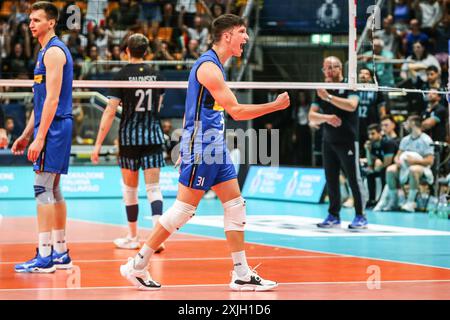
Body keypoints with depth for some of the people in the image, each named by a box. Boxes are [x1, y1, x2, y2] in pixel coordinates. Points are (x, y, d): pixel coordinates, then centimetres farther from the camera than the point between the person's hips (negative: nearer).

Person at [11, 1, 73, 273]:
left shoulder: (54, 51, -12)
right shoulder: (47, 51, 20)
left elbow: (52, 99, -19)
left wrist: (40, 137, -22)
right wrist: (26, 135, 23)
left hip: (53, 128, -10)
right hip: (54, 127, 10)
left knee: (43, 189, -10)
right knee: (53, 190, 12)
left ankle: (44, 257, -11)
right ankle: (60, 253, 16)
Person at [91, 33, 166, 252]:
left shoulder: (122, 76, -7)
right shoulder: (155, 75, 5)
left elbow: (110, 112, -10)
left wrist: (98, 144, -8)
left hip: (129, 137, -2)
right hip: (154, 136, 2)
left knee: (130, 189, 11)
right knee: (153, 188, -2)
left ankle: (132, 238, 19)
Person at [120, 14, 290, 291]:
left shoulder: (216, 65, 16)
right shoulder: (208, 66, -15)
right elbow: (237, 111, -19)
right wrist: (276, 105, -13)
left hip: (215, 148, 10)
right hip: (201, 147, -10)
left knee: (235, 205, 6)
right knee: (184, 209, -7)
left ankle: (242, 275, 7)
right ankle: (137, 266, 1)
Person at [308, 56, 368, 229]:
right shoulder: (322, 90, 12)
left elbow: (351, 105, -22)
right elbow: (312, 116, 4)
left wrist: (329, 97, -24)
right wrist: (327, 117, -15)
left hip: (347, 141, -5)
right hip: (329, 141, 5)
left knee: (354, 179, -5)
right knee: (331, 180, 7)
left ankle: (360, 217, 0)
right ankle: (333, 216, 14)